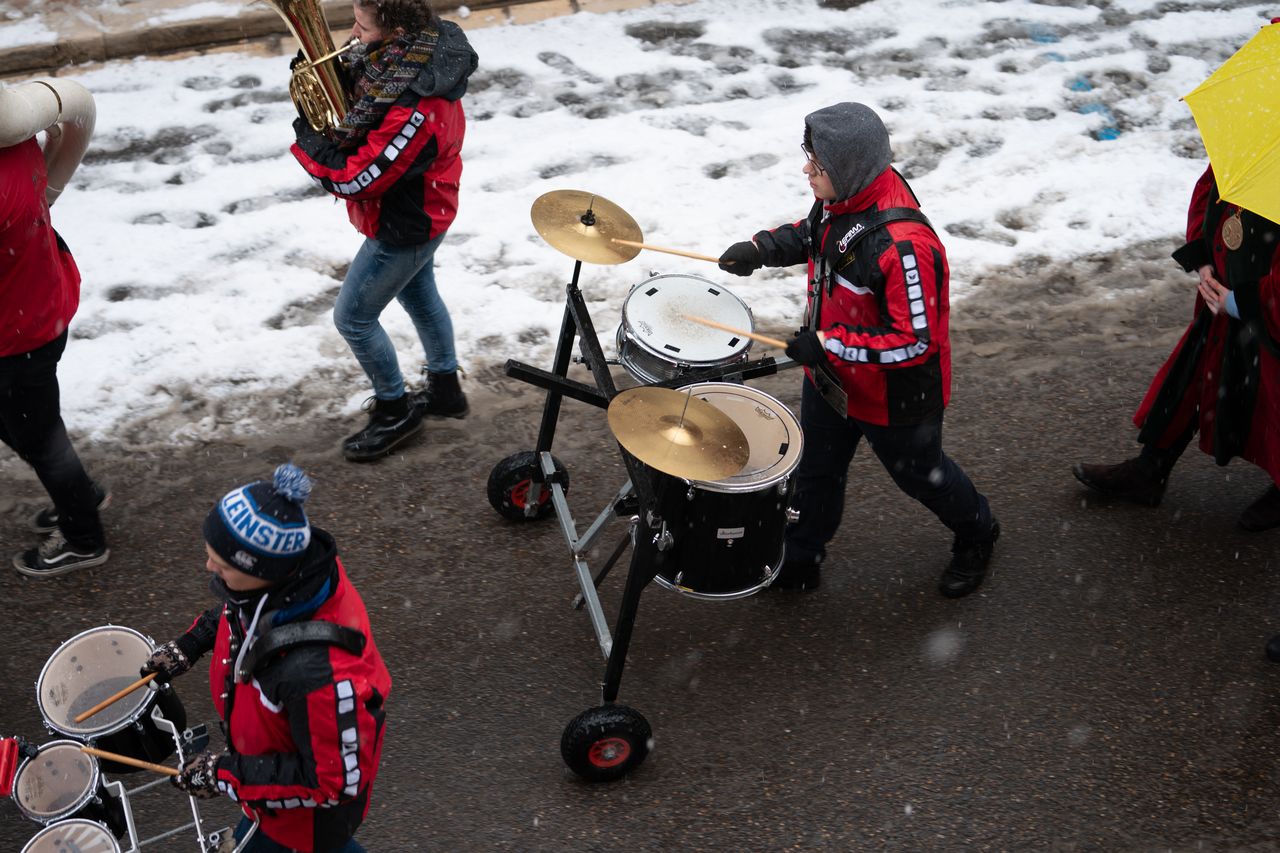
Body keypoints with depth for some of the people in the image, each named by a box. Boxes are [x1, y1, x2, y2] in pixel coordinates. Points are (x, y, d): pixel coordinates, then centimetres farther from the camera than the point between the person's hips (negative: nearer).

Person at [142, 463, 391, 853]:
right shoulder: (283, 568, -26)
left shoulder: (319, 673, -48)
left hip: (312, 794, -7)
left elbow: (336, 779, -33)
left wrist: (227, 774, -28)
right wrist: (192, 643, -1)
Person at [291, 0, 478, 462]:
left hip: (403, 230, -9)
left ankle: (395, 410, 27)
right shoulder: (416, 55, -11)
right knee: (419, 295, 27)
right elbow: (362, 103, 7)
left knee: (353, 317, 7)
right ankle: (445, 389, 48)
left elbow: (353, 179, -31)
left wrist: (306, 134, -19)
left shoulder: (413, 113, -39)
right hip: (421, 212, 9)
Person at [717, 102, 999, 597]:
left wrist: (828, 344, -32)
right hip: (830, 377, 7)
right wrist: (762, 248, -7)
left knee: (918, 471, 20)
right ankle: (798, 561, 44)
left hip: (893, 395, -7)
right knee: (816, 469, 22)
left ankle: (976, 536, 50)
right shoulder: (841, 196, -13)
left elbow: (915, 342, -34)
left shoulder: (904, 246, -39)